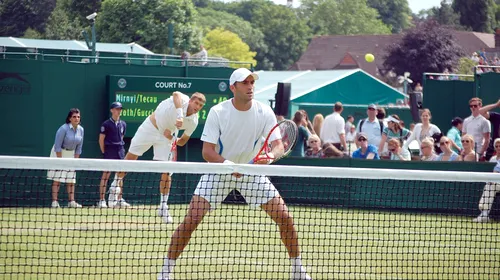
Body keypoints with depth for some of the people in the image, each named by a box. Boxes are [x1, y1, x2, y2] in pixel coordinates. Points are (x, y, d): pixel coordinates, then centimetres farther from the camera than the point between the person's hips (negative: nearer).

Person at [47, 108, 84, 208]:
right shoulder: (63, 129, -19)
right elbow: (57, 146, -18)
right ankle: (54, 202, -11)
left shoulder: (80, 130, -1)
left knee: (71, 180, 2)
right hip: (59, 154, -6)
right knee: (57, 179, -9)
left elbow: (79, 147, 5)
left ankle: (71, 201, 2)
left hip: (71, 154, 6)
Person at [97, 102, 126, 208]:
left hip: (120, 151, 6)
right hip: (110, 151, -6)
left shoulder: (123, 124, 11)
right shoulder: (106, 124, -5)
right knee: (106, 175, -8)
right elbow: (101, 139, -3)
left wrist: (121, 148, 14)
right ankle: (102, 200, -8)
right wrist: (104, 152, -4)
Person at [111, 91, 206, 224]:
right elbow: (176, 94, -53)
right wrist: (179, 115, -64)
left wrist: (172, 138, -16)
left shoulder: (193, 122, -12)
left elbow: (183, 141, 4)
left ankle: (163, 207, 7)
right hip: (150, 127, -3)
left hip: (165, 137, 3)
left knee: (166, 172, -5)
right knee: (130, 158, 5)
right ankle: (116, 186, 29)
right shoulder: (183, 100, -25)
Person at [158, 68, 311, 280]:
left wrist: (270, 155, -42)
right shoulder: (217, 112, -18)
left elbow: (278, 145, -18)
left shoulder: (264, 112, -13)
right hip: (219, 170, -2)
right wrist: (227, 164, -40)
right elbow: (207, 151, -20)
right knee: (191, 220, -16)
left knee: (285, 218, -7)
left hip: (252, 171, 2)